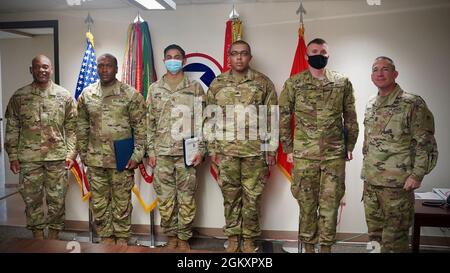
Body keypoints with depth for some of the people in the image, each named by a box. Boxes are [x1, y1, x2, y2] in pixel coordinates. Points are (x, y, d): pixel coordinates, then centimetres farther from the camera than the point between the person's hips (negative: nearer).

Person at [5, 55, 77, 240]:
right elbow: (12, 129, 5)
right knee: (32, 199, 8)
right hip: (29, 158, 1)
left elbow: (72, 127, 3)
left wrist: (71, 153, -4)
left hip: (58, 157, 0)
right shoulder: (19, 96, 4)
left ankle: (54, 240, 22)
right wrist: (13, 157, 1)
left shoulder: (64, 96, 3)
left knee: (57, 200, 7)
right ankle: (38, 240, 24)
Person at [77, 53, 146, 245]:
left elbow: (140, 127, -5)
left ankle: (122, 237, 23)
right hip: (95, 159, 4)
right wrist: (83, 153, 10)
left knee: (122, 201, 7)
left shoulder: (130, 94, -5)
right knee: (99, 202, 11)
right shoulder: (86, 95, 7)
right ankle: (106, 237, 28)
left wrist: (137, 155, -9)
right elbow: (82, 127, 13)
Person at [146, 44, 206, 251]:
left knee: (187, 197, 3)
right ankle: (171, 236, 22)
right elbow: (150, 122, 9)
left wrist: (200, 149, -5)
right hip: (162, 152, 2)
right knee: (165, 198, 7)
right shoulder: (154, 89, 9)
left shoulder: (195, 88, 4)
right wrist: (150, 151, 3)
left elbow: (202, 121, 2)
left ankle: (184, 237, 18)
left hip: (187, 152, -2)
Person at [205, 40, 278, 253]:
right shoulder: (217, 84, 6)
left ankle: (249, 238, 22)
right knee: (230, 195, 9)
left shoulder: (263, 82, 2)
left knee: (252, 195, 6)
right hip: (226, 150, 1)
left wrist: (271, 149, -1)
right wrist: (212, 148, 2)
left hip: (255, 150, -1)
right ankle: (233, 237, 24)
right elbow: (210, 119, 7)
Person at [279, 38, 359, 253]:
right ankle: (308, 247, 25)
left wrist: (349, 146, 8)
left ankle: (326, 247, 23)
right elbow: (283, 117, 3)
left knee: (330, 204, 7)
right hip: (303, 155, -1)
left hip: (335, 155, 1)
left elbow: (350, 118, 11)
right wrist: (288, 149, -1)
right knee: (307, 204, 9)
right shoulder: (293, 83, 1)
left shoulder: (342, 82, 5)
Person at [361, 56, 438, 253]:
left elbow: (425, 143, -10)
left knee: (394, 241, 2)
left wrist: (417, 175, -15)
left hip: (397, 185, -6)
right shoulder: (370, 106, 11)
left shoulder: (412, 104, -9)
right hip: (371, 183, 6)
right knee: (374, 236, 16)